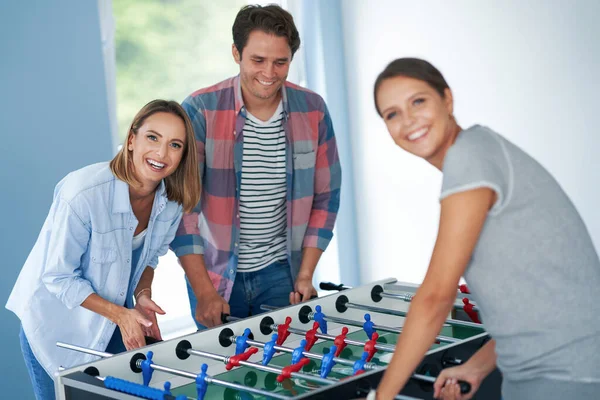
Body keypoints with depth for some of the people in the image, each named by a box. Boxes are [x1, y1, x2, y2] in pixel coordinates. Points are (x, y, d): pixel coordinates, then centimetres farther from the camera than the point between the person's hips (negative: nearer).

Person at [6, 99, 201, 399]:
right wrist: (119, 314, -24)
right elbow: (59, 277, -22)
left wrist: (142, 295, -12)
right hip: (57, 326, -5)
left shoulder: (172, 200, -13)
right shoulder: (83, 193, -31)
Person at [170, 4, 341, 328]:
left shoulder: (312, 111, -3)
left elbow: (325, 196, 5)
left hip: (280, 272, 2)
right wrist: (204, 292, -14)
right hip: (214, 273, -2)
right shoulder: (200, 111, -12)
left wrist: (305, 275, -1)